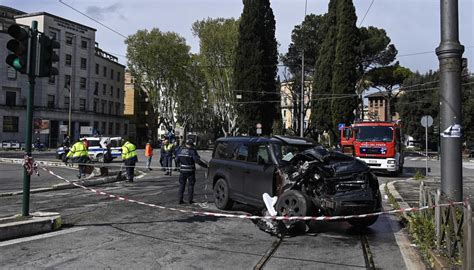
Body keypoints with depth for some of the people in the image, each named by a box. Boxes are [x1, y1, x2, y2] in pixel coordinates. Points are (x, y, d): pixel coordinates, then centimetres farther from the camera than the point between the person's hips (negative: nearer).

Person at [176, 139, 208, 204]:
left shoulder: (181, 150, 3)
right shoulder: (192, 151, -13)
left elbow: (178, 160, 8)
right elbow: (198, 161, -20)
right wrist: (206, 166, -15)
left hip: (182, 170, 4)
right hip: (190, 171, -4)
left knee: (182, 185, 12)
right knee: (190, 185, 6)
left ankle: (180, 200, 10)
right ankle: (190, 200, 8)